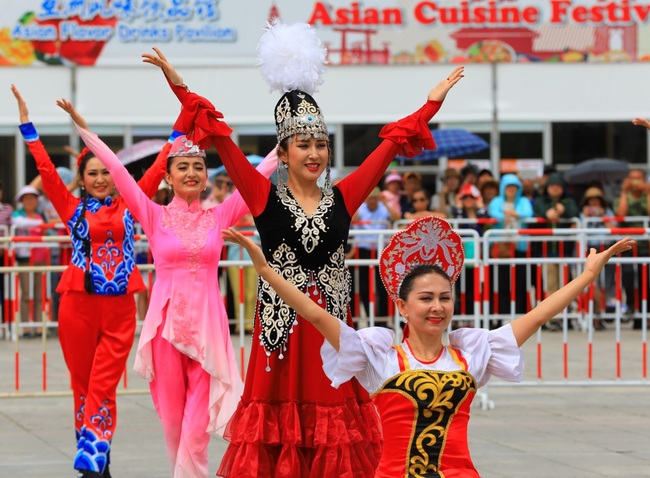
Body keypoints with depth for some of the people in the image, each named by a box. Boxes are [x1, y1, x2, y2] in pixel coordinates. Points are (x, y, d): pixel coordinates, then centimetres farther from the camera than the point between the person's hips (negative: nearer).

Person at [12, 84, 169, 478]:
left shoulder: (128, 206, 8)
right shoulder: (73, 208, 7)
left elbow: (159, 167, 9)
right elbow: (46, 167, 2)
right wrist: (26, 121, -3)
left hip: (119, 308, -1)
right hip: (79, 304, 1)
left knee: (103, 388, -7)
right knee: (83, 387, 5)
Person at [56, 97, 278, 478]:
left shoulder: (220, 216, 6)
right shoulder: (155, 216, 3)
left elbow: (259, 175, 6)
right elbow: (117, 169, -2)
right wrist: (82, 127, -7)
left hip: (208, 322, 0)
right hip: (166, 321, 0)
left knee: (198, 422, -5)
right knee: (173, 418, 5)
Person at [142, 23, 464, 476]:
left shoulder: (342, 199, 7)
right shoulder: (265, 197, 1)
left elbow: (389, 147, 9)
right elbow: (223, 142, -4)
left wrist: (431, 104, 10)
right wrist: (181, 89, -9)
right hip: (281, 323, -2)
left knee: (333, 422, 2)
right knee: (276, 430, -2)